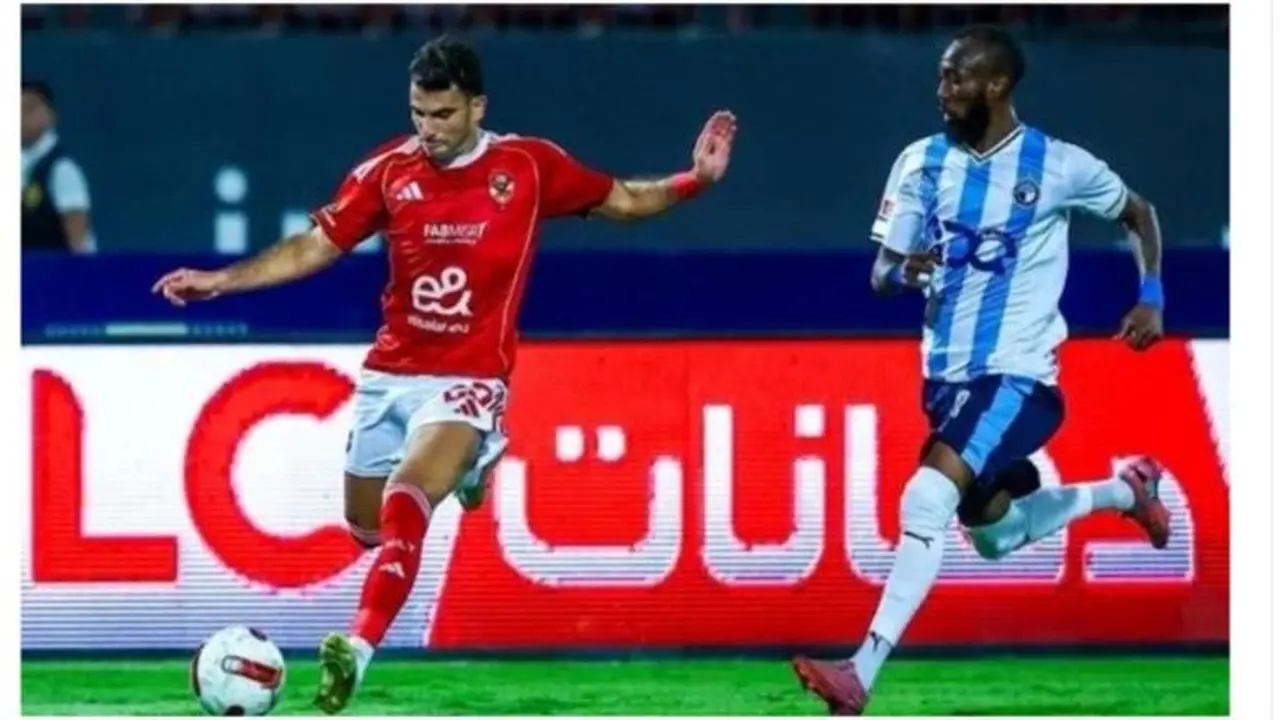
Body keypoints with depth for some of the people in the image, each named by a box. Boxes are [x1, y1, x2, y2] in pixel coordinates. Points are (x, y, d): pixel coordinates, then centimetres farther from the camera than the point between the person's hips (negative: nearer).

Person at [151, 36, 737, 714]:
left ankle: (358, 648, -32)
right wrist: (218, 281, -2)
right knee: (366, 524, 14)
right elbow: (313, 247, 5)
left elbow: (625, 201, 10)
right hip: (388, 374, 4)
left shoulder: (530, 166, -4)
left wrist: (696, 179, -6)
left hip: (467, 380, -4)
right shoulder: (389, 170, -1)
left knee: (406, 502, -27)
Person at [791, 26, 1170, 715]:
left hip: (1018, 374, -6)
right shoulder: (922, 162, 0)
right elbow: (880, 275, 1)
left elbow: (1139, 214, 10)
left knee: (926, 501, -27)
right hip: (948, 373, 6)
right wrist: (905, 271, -23)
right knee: (995, 536, 22)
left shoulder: (1058, 166, -9)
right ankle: (1125, 490, 49)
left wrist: (1150, 299, -3)